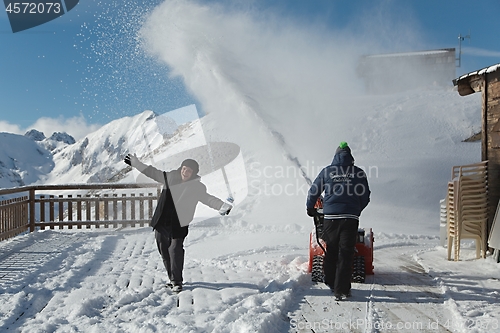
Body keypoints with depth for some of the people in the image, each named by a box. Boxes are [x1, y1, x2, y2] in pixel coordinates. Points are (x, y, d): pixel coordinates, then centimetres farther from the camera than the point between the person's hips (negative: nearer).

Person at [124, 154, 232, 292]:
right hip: (161, 223, 4)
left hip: (178, 225, -4)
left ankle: (177, 281, -2)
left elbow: (208, 198, -9)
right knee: (164, 251, 8)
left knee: (175, 250, -14)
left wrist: (223, 206, -25)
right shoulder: (170, 177, 6)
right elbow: (153, 172, 17)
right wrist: (136, 162, 21)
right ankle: (172, 278, 22)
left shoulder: (197, 187, -2)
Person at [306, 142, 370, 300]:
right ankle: (341, 290, -1)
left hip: (330, 217, 1)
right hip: (351, 217, -1)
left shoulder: (327, 171, 6)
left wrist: (310, 208, 29)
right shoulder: (358, 172, 6)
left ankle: (331, 282, 28)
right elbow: (365, 197, 11)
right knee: (346, 254, 1)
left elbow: (313, 191, 12)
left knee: (331, 252, 16)